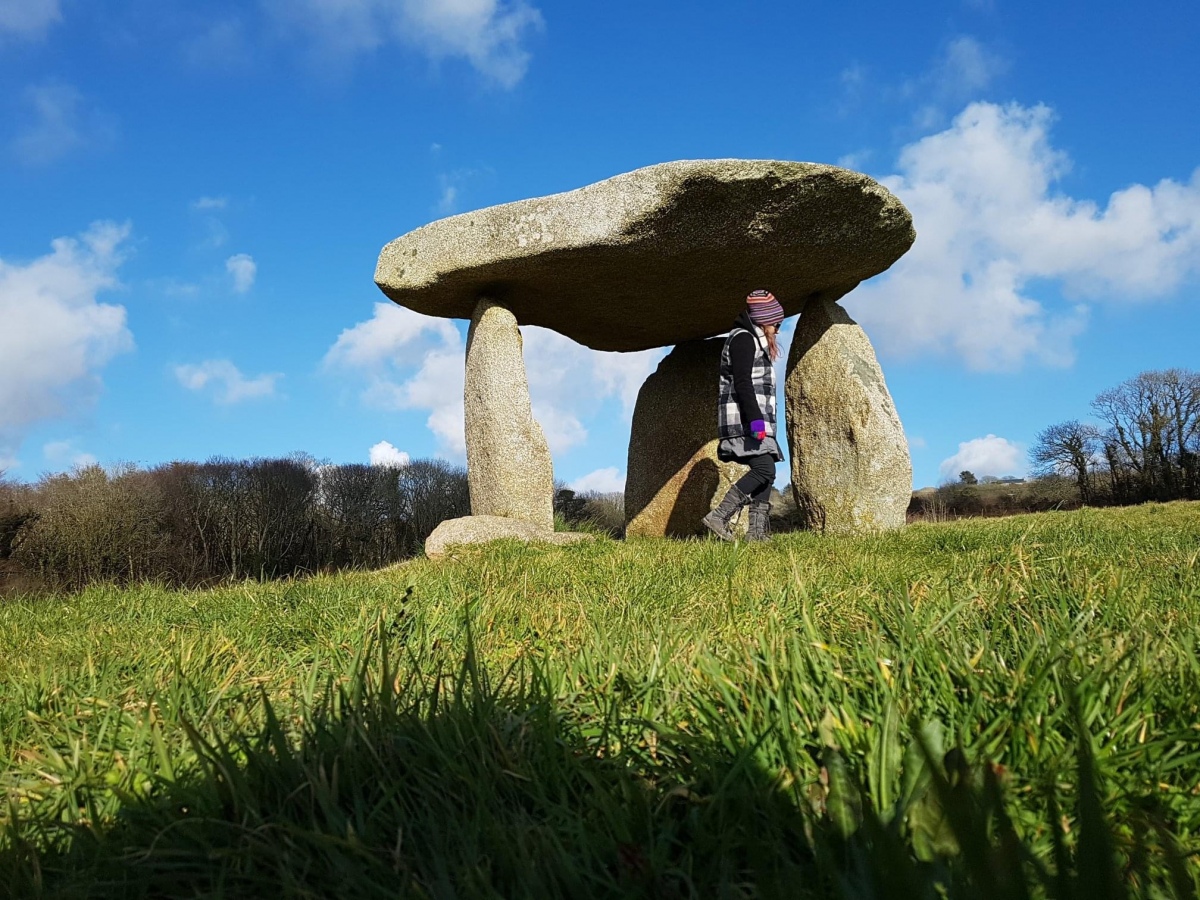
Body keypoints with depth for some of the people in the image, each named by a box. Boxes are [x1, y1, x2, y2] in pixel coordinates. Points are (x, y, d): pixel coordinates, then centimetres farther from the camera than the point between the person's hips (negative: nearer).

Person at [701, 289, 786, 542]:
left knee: (765, 473, 4)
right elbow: (742, 383, -18)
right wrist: (755, 418, -25)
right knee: (764, 469, -18)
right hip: (744, 419, -11)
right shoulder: (744, 338, -6)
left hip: (754, 420, 11)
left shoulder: (753, 341, 27)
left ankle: (758, 531, 1)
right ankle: (719, 517, -19)